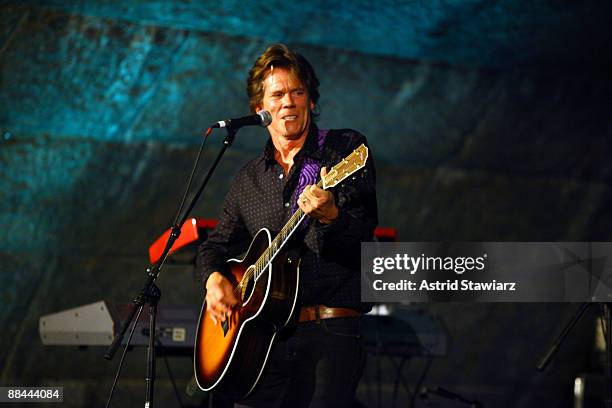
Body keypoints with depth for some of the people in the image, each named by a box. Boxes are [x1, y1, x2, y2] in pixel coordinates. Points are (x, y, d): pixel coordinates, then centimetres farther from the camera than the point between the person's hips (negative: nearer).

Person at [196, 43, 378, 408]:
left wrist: (329, 216, -26)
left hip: (329, 335, -4)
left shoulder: (347, 149, 4)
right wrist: (214, 278, 4)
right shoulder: (249, 180, 18)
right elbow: (216, 244, 26)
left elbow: (363, 237, -5)